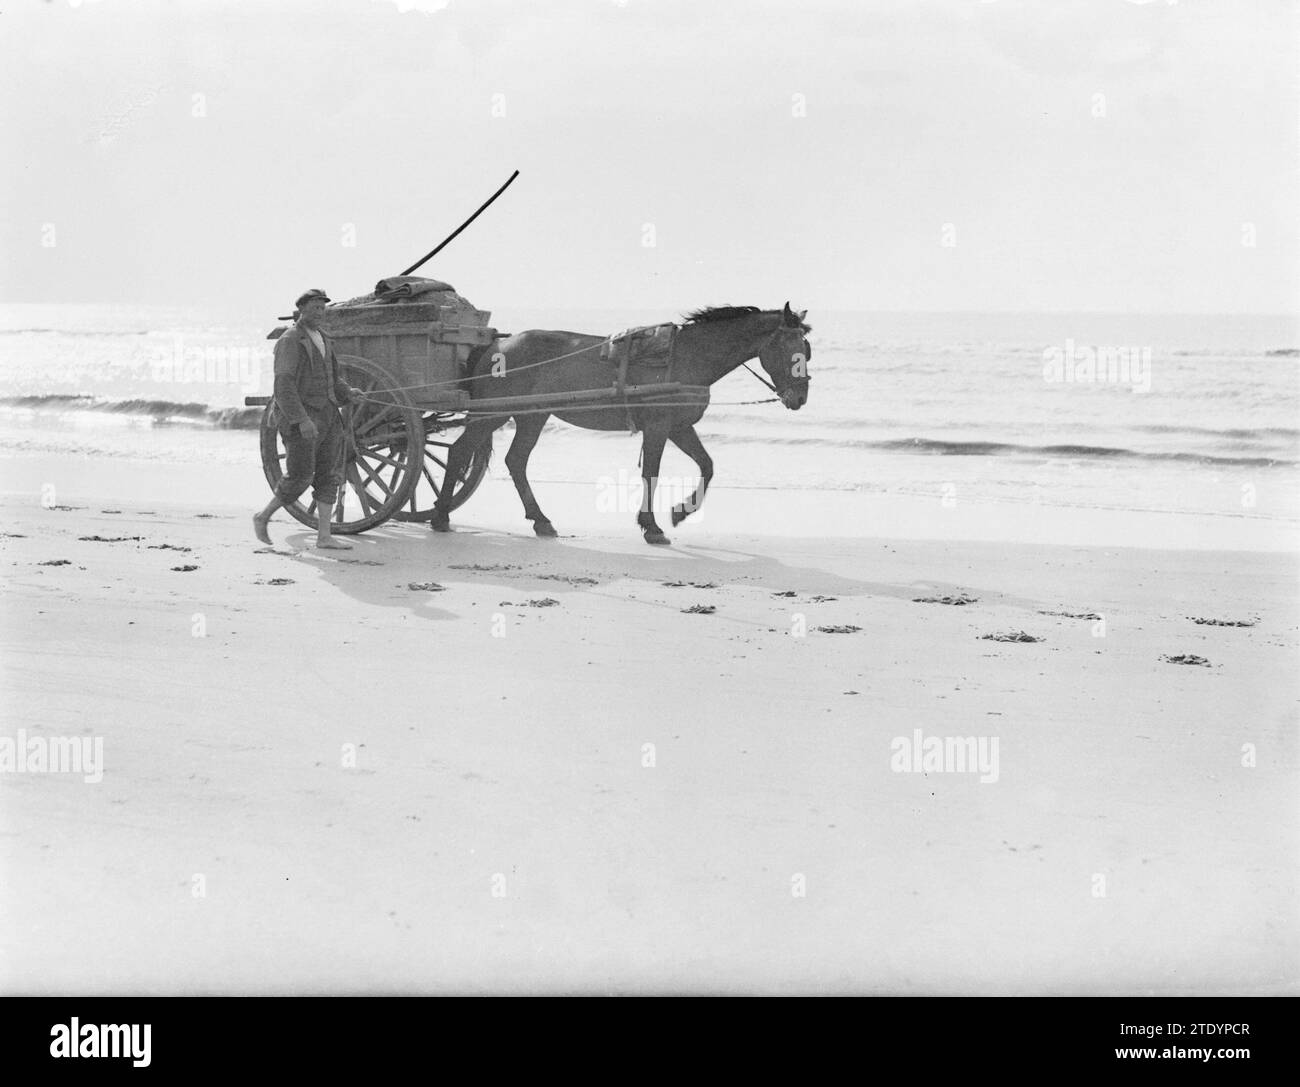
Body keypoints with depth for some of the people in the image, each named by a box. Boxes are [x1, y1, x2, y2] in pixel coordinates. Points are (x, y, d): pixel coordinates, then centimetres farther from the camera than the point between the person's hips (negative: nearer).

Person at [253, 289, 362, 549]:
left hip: (327, 414, 8)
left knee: (331, 474, 1)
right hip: (300, 416, -8)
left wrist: (347, 392, 5)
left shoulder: (322, 340, 15)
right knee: (299, 477, -6)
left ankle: (324, 536, 3)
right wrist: (302, 420, -27)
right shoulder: (290, 341, -12)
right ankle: (263, 517, 15)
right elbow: (284, 385, -20)